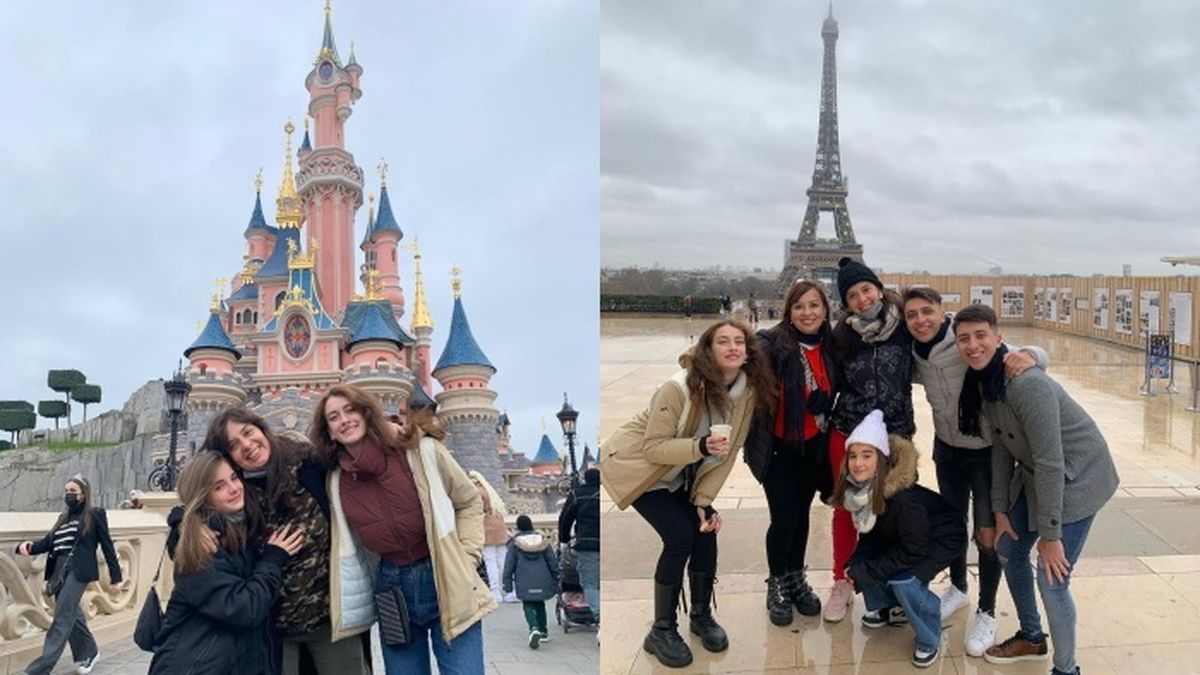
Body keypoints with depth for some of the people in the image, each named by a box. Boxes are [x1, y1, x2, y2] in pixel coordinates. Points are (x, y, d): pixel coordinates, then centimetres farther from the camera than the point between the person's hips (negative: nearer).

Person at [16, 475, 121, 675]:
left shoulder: (95, 514, 0)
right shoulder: (63, 517, 19)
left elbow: (106, 544, -1)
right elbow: (48, 541, 11)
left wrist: (115, 574, -2)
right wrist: (28, 546, -11)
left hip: (78, 570, -7)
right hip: (59, 570, 7)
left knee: (62, 618, -10)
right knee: (71, 615, 14)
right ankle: (88, 652, 31)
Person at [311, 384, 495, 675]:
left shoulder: (420, 449, -10)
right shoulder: (336, 481, -1)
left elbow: (469, 503, 1)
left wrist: (465, 560, -7)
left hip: (446, 585, -3)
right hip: (391, 591, 3)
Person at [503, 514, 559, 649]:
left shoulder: (515, 543, 0)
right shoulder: (542, 540, 8)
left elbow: (509, 565, -2)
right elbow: (553, 562, 8)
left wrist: (508, 584, 5)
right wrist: (555, 582, 16)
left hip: (525, 584, -3)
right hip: (542, 581, 3)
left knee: (528, 605, 2)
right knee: (540, 604, 21)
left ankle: (534, 628, -24)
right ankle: (543, 631, 25)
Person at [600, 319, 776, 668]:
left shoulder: (748, 391, -13)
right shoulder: (678, 388, -31)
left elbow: (728, 453, -6)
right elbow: (653, 448, -26)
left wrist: (704, 500, -12)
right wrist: (701, 447, -41)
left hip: (680, 474, 6)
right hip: (636, 465, -6)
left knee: (705, 530, -6)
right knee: (680, 535, -16)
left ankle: (701, 615, 20)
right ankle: (662, 631, 1)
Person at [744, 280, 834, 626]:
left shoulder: (830, 347, 0)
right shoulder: (772, 343, -18)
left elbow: (835, 393, 10)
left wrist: (825, 402, -7)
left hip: (814, 447, 5)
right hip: (779, 447, -5)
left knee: (802, 514, 17)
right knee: (784, 517, -2)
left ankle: (796, 578, 37)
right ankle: (777, 585, 22)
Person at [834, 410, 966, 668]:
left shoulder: (902, 497, -38)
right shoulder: (858, 489, -18)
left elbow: (913, 552, -31)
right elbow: (869, 535, -2)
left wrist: (863, 573, -28)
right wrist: (854, 567, -17)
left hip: (941, 536, -7)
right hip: (899, 538, 7)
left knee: (904, 580, -28)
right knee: (860, 565, -12)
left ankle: (929, 640, -3)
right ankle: (883, 604, 18)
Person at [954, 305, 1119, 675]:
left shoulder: (1027, 385, -31)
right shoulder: (980, 382, -6)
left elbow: (1051, 463, -28)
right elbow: (1001, 447, 3)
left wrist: (1050, 533, -23)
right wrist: (1000, 509, 3)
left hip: (1078, 477, -8)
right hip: (1034, 476, 9)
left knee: (1052, 578, -8)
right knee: (1008, 550, 17)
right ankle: (1031, 637, 40)